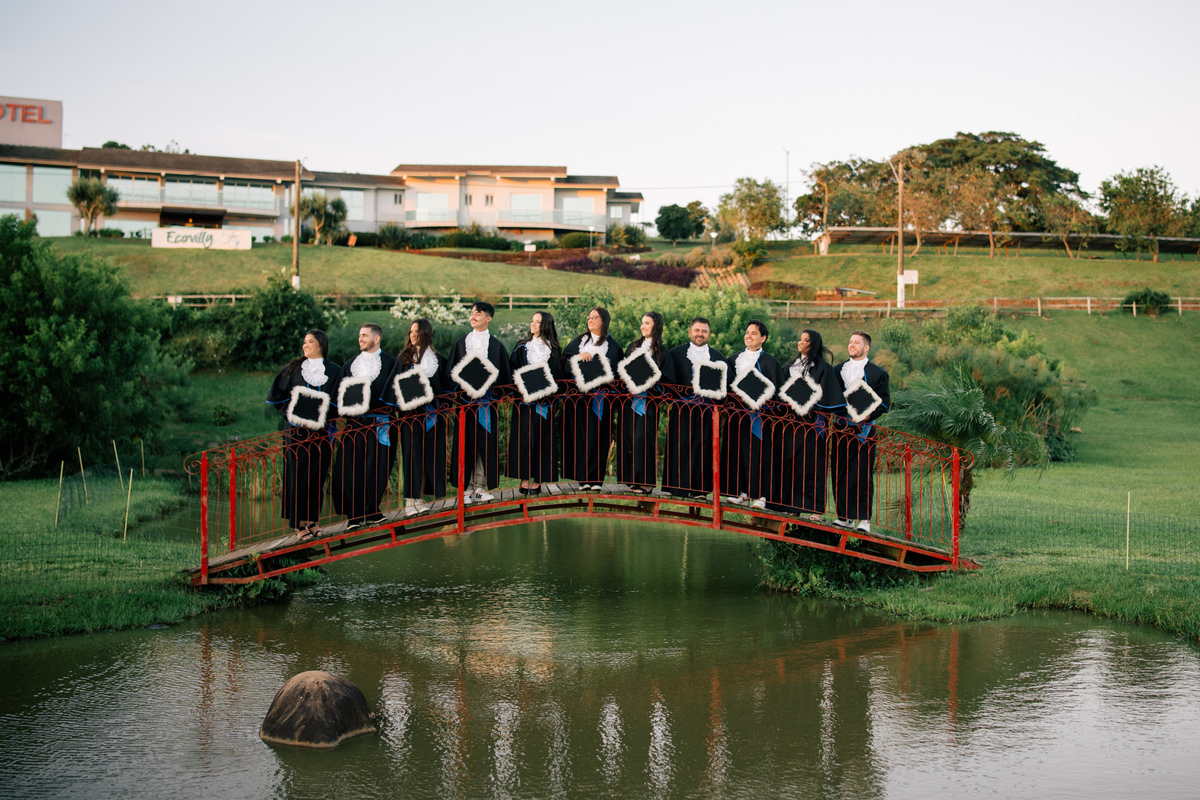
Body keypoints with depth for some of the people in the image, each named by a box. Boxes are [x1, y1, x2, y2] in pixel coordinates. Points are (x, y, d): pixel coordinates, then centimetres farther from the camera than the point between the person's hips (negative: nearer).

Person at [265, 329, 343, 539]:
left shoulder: (334, 371, 7)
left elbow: (338, 400, 1)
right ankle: (299, 523, 0)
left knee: (317, 474, 3)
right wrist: (291, 414, -9)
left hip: (321, 428, 0)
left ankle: (312, 520, 13)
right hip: (297, 430, 0)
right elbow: (277, 395, 5)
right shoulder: (293, 368, 9)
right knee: (298, 474, -3)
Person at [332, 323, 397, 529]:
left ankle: (371, 510, 10)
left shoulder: (390, 363, 6)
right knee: (350, 466, -6)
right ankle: (356, 514, -1)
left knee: (377, 467, -3)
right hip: (354, 422, 3)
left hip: (380, 422, -3)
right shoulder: (350, 364, 19)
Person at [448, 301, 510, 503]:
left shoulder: (496, 346, 7)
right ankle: (467, 487, 3)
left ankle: (480, 486, 4)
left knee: (485, 441, -1)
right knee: (466, 442, -1)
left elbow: (504, 375, 7)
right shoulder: (461, 342, 11)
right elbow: (452, 371, 11)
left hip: (487, 400, -1)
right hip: (465, 398, 1)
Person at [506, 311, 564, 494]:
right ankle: (524, 479, -1)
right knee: (523, 436, -4)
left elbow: (557, 376, 4)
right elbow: (512, 370, 7)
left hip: (544, 401, -1)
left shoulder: (553, 350, 6)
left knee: (541, 437, -2)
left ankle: (538, 480, 3)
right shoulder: (522, 347, 12)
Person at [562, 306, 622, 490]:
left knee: (597, 436, -6)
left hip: (600, 397, -2)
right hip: (578, 394, 2)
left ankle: (595, 478, -5)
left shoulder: (612, 345, 11)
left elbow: (615, 370, 6)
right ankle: (583, 478, -2)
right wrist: (578, 357, -9)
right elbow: (564, 359, 9)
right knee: (580, 434, -4)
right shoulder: (579, 340, 17)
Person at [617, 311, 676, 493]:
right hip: (630, 398, 5)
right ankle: (632, 477, 7)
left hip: (648, 400, -5)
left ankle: (645, 480, -6)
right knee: (628, 436, 2)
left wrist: (650, 385, -15)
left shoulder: (661, 352, -1)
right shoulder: (634, 346, 14)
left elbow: (668, 379, -3)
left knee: (642, 438, -11)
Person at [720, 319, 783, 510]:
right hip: (737, 411, 5)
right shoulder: (734, 359, 17)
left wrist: (761, 403, -15)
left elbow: (776, 391, -2)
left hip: (758, 413, -5)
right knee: (736, 450, 3)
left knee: (757, 452, -6)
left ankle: (759, 495, -2)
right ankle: (741, 491, 10)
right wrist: (730, 403, 5)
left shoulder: (770, 362, 2)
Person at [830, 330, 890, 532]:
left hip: (864, 429, -4)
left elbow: (884, 401, -1)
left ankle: (864, 519, -3)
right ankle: (845, 516, 12)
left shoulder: (877, 374, 3)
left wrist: (868, 414, -16)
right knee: (839, 473, 4)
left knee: (863, 475, -6)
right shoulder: (838, 370, 16)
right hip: (841, 428, 4)